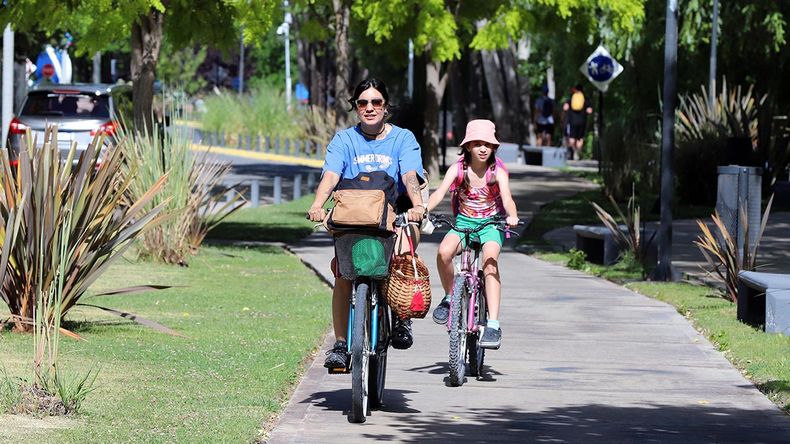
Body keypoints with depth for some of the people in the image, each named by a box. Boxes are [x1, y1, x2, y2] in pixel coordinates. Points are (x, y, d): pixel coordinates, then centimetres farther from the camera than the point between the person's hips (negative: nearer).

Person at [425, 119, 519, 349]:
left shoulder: (497, 171, -11)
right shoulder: (458, 168, -8)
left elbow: (507, 198, -27)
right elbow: (440, 192, -20)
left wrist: (512, 216, -49)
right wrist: (423, 210, -40)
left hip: (491, 223, -2)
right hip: (464, 221, 2)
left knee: (490, 260, -30)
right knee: (444, 251, -30)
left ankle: (493, 324, -34)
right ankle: (450, 296, -1)